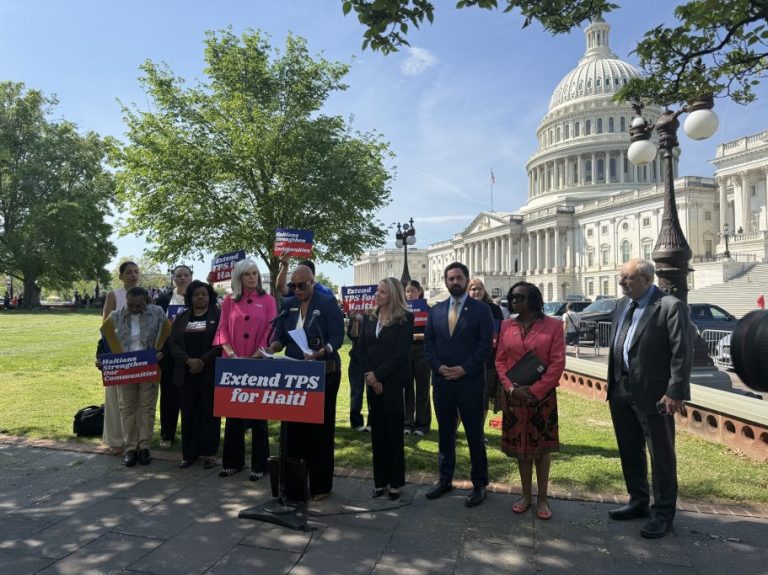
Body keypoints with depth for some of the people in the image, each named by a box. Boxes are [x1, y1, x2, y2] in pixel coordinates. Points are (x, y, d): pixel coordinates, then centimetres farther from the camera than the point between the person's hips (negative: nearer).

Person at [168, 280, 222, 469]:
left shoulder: (218, 316, 1)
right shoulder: (181, 318, 13)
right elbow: (172, 343, 5)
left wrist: (203, 361, -16)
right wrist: (188, 360, -11)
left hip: (210, 373, -3)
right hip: (186, 373, 3)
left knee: (209, 412, 2)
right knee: (188, 413, 7)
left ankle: (209, 453, 11)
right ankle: (189, 453, 17)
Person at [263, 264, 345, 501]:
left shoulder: (328, 302, -6)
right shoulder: (287, 304, 9)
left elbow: (337, 338, -12)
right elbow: (279, 335, 8)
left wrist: (319, 354, -29)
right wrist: (273, 346, -14)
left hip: (323, 374, -4)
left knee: (320, 427, 2)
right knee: (293, 425, 7)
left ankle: (320, 485, 12)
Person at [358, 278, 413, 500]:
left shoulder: (405, 319, -5)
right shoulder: (369, 319, 11)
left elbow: (401, 353, -12)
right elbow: (362, 349, 7)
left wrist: (378, 375, -14)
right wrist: (370, 376, -7)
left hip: (394, 382, -4)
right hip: (373, 382, 5)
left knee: (394, 433, 3)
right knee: (377, 433, 9)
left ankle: (395, 483, 15)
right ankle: (380, 481, 18)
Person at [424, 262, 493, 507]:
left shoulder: (481, 309, -3)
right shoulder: (435, 310, 10)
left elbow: (485, 344, -9)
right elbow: (428, 343, 8)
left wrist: (464, 369, -15)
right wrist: (439, 367, -7)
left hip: (470, 382, -4)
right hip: (441, 381, 4)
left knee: (475, 434, 6)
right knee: (445, 433, 14)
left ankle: (479, 484, 19)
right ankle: (445, 479, 27)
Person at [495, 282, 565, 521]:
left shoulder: (552, 325, -6)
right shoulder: (506, 326, 4)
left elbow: (558, 363, -10)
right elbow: (500, 360, 4)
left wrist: (535, 390, -15)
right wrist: (511, 387, -11)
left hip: (542, 396, -3)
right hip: (513, 396, 3)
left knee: (542, 447, 8)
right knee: (520, 446, 12)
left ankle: (542, 498, 22)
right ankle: (526, 495, 26)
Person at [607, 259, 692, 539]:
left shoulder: (671, 306, -12)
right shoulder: (622, 304, 9)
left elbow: (683, 352, -14)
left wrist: (675, 392, -17)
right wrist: (613, 383, 10)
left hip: (652, 393, -7)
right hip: (621, 391, 7)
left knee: (661, 455, 7)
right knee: (629, 451, 18)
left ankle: (663, 513, 23)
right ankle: (638, 502, 36)